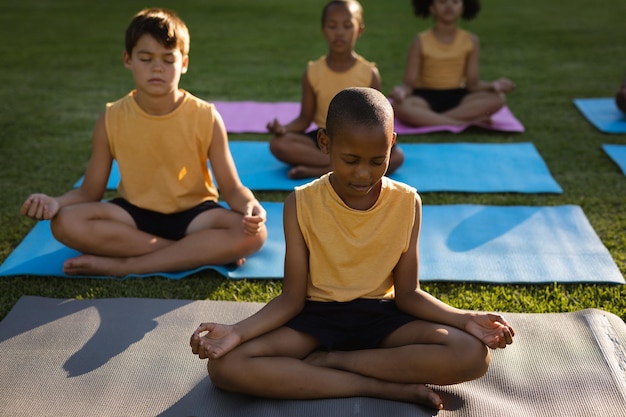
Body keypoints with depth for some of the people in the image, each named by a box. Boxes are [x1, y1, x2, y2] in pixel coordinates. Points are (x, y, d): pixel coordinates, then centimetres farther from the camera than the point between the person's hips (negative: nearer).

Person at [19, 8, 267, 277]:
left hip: (193, 214, -1)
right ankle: (200, 251, -24)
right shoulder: (111, 120, -8)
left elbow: (231, 187, -8)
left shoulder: (206, 118, -12)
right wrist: (55, 202, -23)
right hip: (135, 215, 1)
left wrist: (250, 205, -32)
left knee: (253, 234, -31)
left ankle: (123, 266, -25)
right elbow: (90, 191, -1)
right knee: (66, 223, -28)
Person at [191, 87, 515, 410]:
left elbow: (408, 293, -3)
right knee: (225, 365, -27)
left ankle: (326, 360, -17)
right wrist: (237, 332, -25)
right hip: (317, 315, 0)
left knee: (473, 354, -25)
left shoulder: (407, 203, -8)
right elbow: (292, 298, -9)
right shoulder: (301, 204, -11)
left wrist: (465, 319, -19)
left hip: (382, 315, 1)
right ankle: (386, 387, -24)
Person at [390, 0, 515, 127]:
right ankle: (465, 123, -31)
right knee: (401, 107, -37)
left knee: (497, 98, -25)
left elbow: (473, 83, -1)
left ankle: (428, 120, -28)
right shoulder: (420, 42, -4)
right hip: (425, 98, -2)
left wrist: (494, 85, -21)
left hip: (457, 98, 3)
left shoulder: (471, 41, 2)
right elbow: (409, 84, -6)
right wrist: (402, 90, -30)